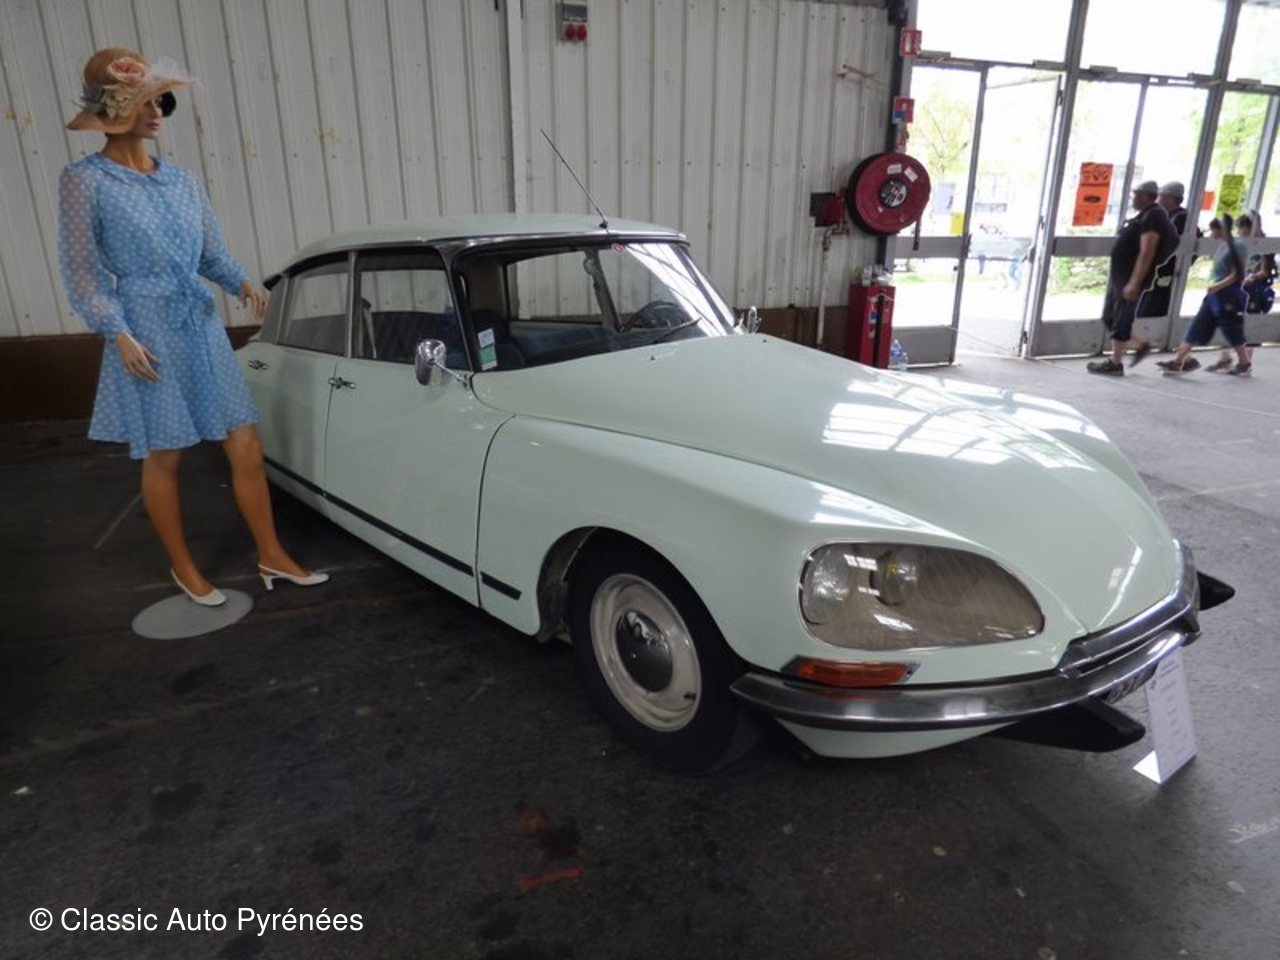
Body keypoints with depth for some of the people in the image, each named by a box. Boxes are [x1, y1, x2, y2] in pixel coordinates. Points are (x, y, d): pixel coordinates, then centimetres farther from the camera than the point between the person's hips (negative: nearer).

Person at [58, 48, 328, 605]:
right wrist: (118, 334, -16)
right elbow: (82, 272, -5)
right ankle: (182, 567, 23)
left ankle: (271, 557, 14)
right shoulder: (85, 181, -3)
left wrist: (241, 282, -6)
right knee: (163, 458, 6)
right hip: (147, 337, -4)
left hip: (203, 329, 5)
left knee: (245, 446, 2)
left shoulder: (182, 181, 10)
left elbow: (212, 254, 15)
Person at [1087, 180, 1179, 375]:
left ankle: (1115, 363, 5)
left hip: (1132, 280, -10)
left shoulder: (1153, 216, -15)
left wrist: (1134, 283, -27)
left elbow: (1146, 253, -23)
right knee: (1111, 318, 15)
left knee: (1121, 322, -3)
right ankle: (1141, 344, 25)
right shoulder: (1145, 215, 16)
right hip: (1120, 278, 10)